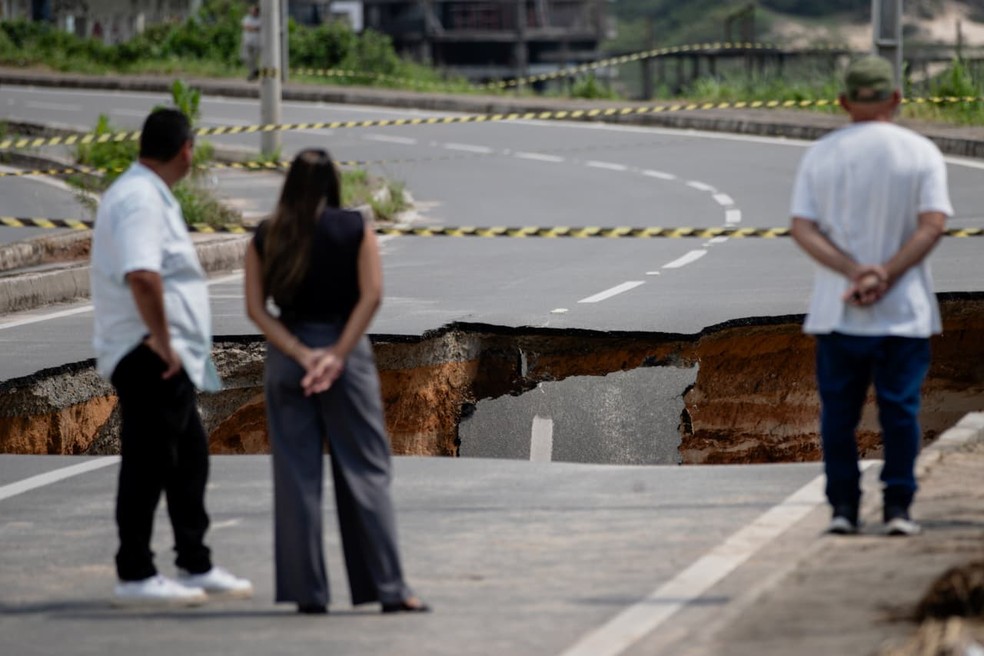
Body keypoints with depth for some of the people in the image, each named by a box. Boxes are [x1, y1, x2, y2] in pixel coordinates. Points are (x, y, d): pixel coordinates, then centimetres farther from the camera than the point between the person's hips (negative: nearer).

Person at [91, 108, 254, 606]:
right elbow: (142, 277, -31)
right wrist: (163, 344, -24)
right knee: (147, 464, -5)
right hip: (150, 356, -11)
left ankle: (195, 566, 25)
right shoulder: (140, 200, -17)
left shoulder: (147, 195, 17)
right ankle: (135, 577, 0)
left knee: (190, 458, 17)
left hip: (169, 359, 11)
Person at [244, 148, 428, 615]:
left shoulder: (265, 237, 4)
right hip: (346, 350, -2)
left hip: (286, 360, 2)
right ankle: (388, 589, 0)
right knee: (365, 472, 2)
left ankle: (307, 592, 3)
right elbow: (371, 296, -10)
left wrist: (300, 354, -9)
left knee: (296, 476, 5)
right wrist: (337, 355, -11)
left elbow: (255, 307, -3)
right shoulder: (355, 229, 0)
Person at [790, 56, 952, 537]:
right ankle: (897, 507, 0)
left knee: (839, 412, 7)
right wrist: (886, 275, -14)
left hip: (836, 312, 1)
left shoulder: (819, 155, 5)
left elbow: (802, 229, -4)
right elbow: (933, 224, -11)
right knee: (900, 409, 3)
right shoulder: (921, 153, -1)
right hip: (904, 312, -1)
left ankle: (843, 508, 7)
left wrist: (854, 271, -12)